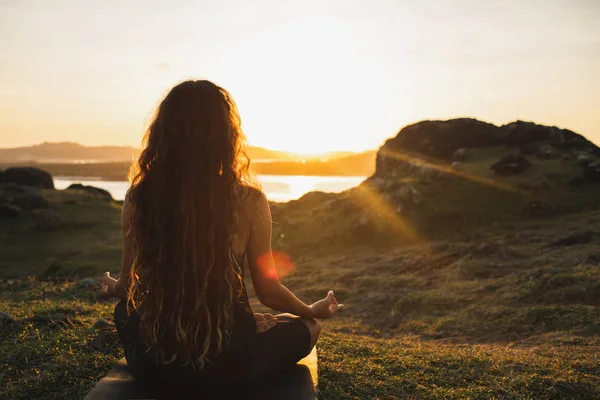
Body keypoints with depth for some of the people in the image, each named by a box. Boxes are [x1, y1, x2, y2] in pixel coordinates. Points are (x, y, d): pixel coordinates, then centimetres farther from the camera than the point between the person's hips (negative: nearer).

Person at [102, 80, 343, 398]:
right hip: (228, 370, -3)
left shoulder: (138, 198, -10)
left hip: (156, 370, 3)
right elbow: (268, 291, -4)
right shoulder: (248, 201, -16)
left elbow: (129, 287, 3)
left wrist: (112, 287, 29)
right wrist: (314, 310, 18)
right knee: (306, 327, 24)